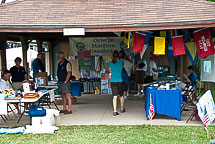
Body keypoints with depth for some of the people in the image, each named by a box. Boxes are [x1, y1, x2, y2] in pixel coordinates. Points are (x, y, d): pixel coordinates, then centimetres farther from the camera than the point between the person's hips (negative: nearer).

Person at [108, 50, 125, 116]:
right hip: (120, 81, 0)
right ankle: (122, 109, 31)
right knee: (121, 95, 17)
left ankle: (115, 111, -9)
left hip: (113, 81, 1)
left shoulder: (110, 63, 0)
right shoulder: (121, 62, -4)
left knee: (114, 96, 0)